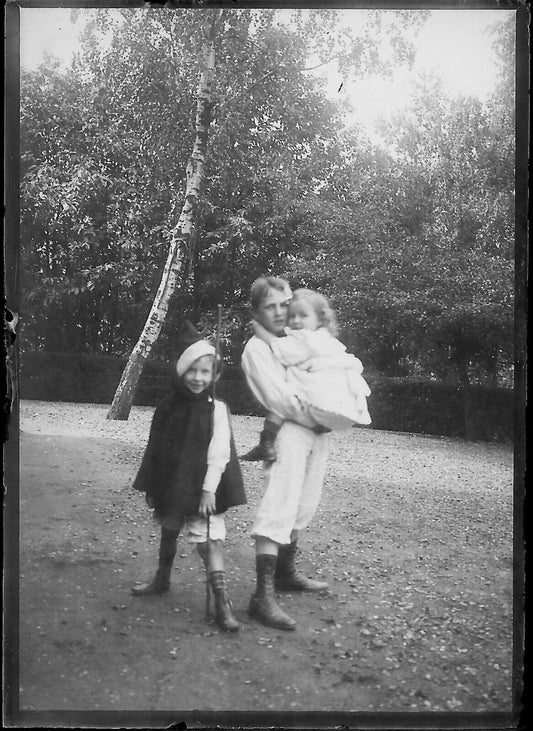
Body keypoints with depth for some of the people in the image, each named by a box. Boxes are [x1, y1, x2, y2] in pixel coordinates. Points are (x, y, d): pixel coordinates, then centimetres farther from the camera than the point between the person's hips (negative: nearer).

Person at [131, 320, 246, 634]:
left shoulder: (217, 409, -11)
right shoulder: (169, 407, 0)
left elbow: (218, 453, -15)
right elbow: (155, 448, 7)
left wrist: (209, 490, -19)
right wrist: (151, 487, 9)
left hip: (202, 487, -5)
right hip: (170, 484, 5)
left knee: (209, 540, -10)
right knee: (169, 531, 22)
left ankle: (222, 600, -9)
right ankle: (162, 579, 42)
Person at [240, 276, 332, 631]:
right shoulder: (256, 348, -3)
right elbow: (279, 397, -12)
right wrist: (316, 418, -9)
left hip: (317, 429, 8)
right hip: (290, 430, -8)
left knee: (304, 508, 16)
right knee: (279, 508, -16)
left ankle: (286, 572, 33)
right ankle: (263, 596, -17)